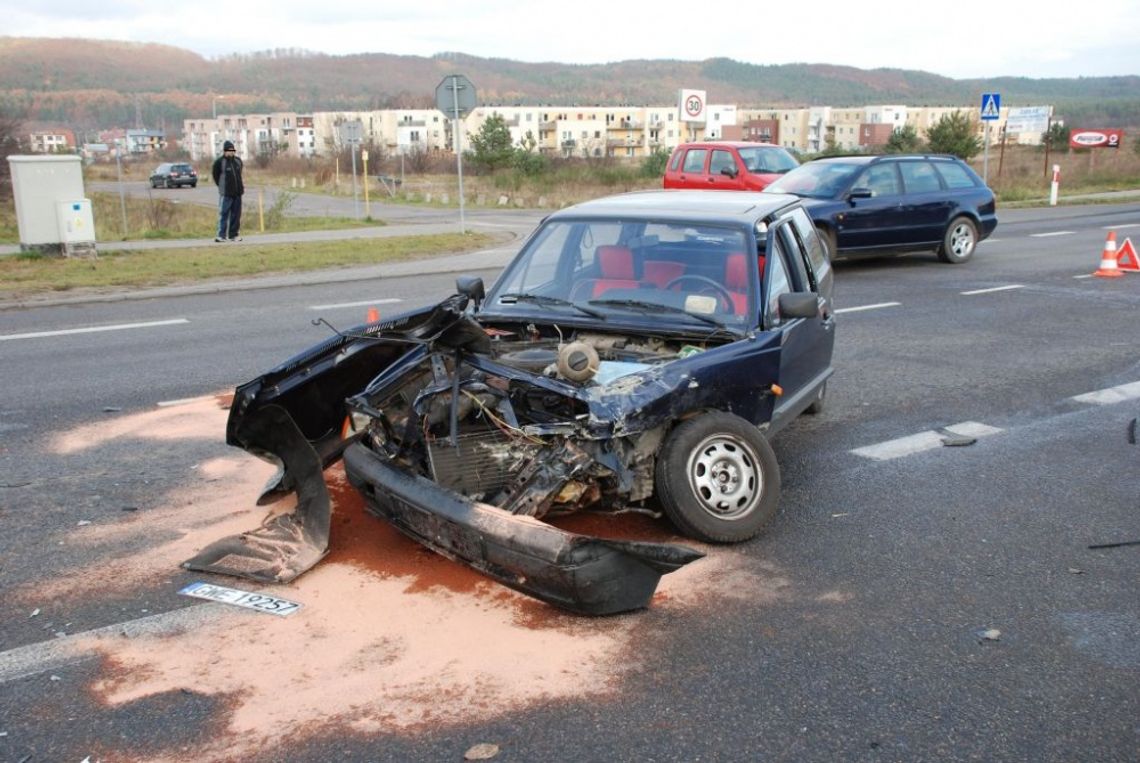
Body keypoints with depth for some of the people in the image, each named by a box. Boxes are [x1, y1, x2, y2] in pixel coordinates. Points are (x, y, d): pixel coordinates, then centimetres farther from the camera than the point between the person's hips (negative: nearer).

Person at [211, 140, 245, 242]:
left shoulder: (238, 160, 9)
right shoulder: (219, 162, -6)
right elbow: (216, 176, 2)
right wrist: (222, 187, 4)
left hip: (237, 192, 5)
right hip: (225, 194, -5)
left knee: (236, 214, 8)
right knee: (223, 214, -6)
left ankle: (233, 234, 15)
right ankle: (221, 235, -4)